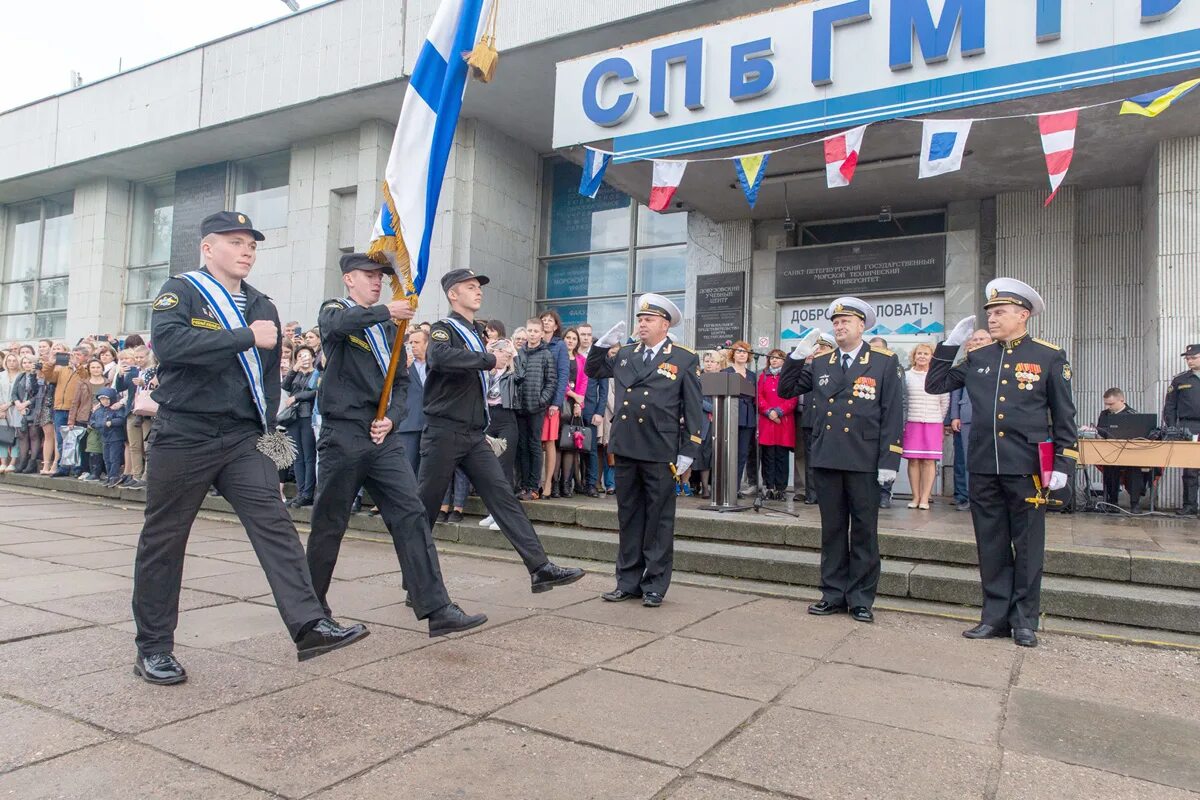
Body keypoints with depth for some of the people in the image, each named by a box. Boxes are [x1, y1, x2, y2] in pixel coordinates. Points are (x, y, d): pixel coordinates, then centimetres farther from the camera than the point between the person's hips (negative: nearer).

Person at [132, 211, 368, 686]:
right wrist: (247, 337, -23)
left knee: (274, 523, -9)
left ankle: (308, 625, -14)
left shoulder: (261, 307, 15)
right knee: (163, 540, 6)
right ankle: (153, 649, 19)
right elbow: (168, 342, -24)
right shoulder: (180, 291, -3)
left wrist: (267, 429, 13)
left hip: (243, 438, 4)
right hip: (182, 437, -4)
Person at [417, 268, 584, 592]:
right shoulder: (443, 328, -7)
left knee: (503, 496, -1)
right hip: (444, 432, -7)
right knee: (425, 506, 3)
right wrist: (490, 359, -25)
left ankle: (540, 568, -4)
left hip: (475, 435, 7)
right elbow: (440, 357, -30)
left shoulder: (477, 333, 17)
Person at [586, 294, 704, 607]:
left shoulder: (685, 359, -2)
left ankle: (655, 586, 16)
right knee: (629, 518, 12)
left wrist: (687, 452, -8)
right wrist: (604, 344, 6)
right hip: (625, 448, 5)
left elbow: (693, 410, -4)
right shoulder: (624, 354, 11)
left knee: (659, 520, 5)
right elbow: (593, 371, 24)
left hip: (660, 453, -4)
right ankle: (628, 582, 23)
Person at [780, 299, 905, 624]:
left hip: (864, 462, -3)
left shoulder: (885, 363, 0)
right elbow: (785, 390, 10)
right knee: (832, 530, 11)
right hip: (826, 459, 4)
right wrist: (798, 355, -2)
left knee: (864, 532, 7)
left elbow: (893, 415, -4)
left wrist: (889, 461, -10)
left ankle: (861, 599, 17)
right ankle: (833, 594, 21)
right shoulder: (819, 364, 11)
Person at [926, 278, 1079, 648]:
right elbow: (934, 385, 12)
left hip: (1026, 467, -3)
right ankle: (996, 616, 21)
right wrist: (951, 343, 7)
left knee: (1027, 547, 7)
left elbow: (1064, 416, 0)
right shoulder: (977, 357, 9)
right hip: (983, 466, 3)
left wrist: (1062, 464, -6)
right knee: (991, 546, 10)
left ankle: (1024, 621, 19)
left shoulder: (1050, 357, 0)